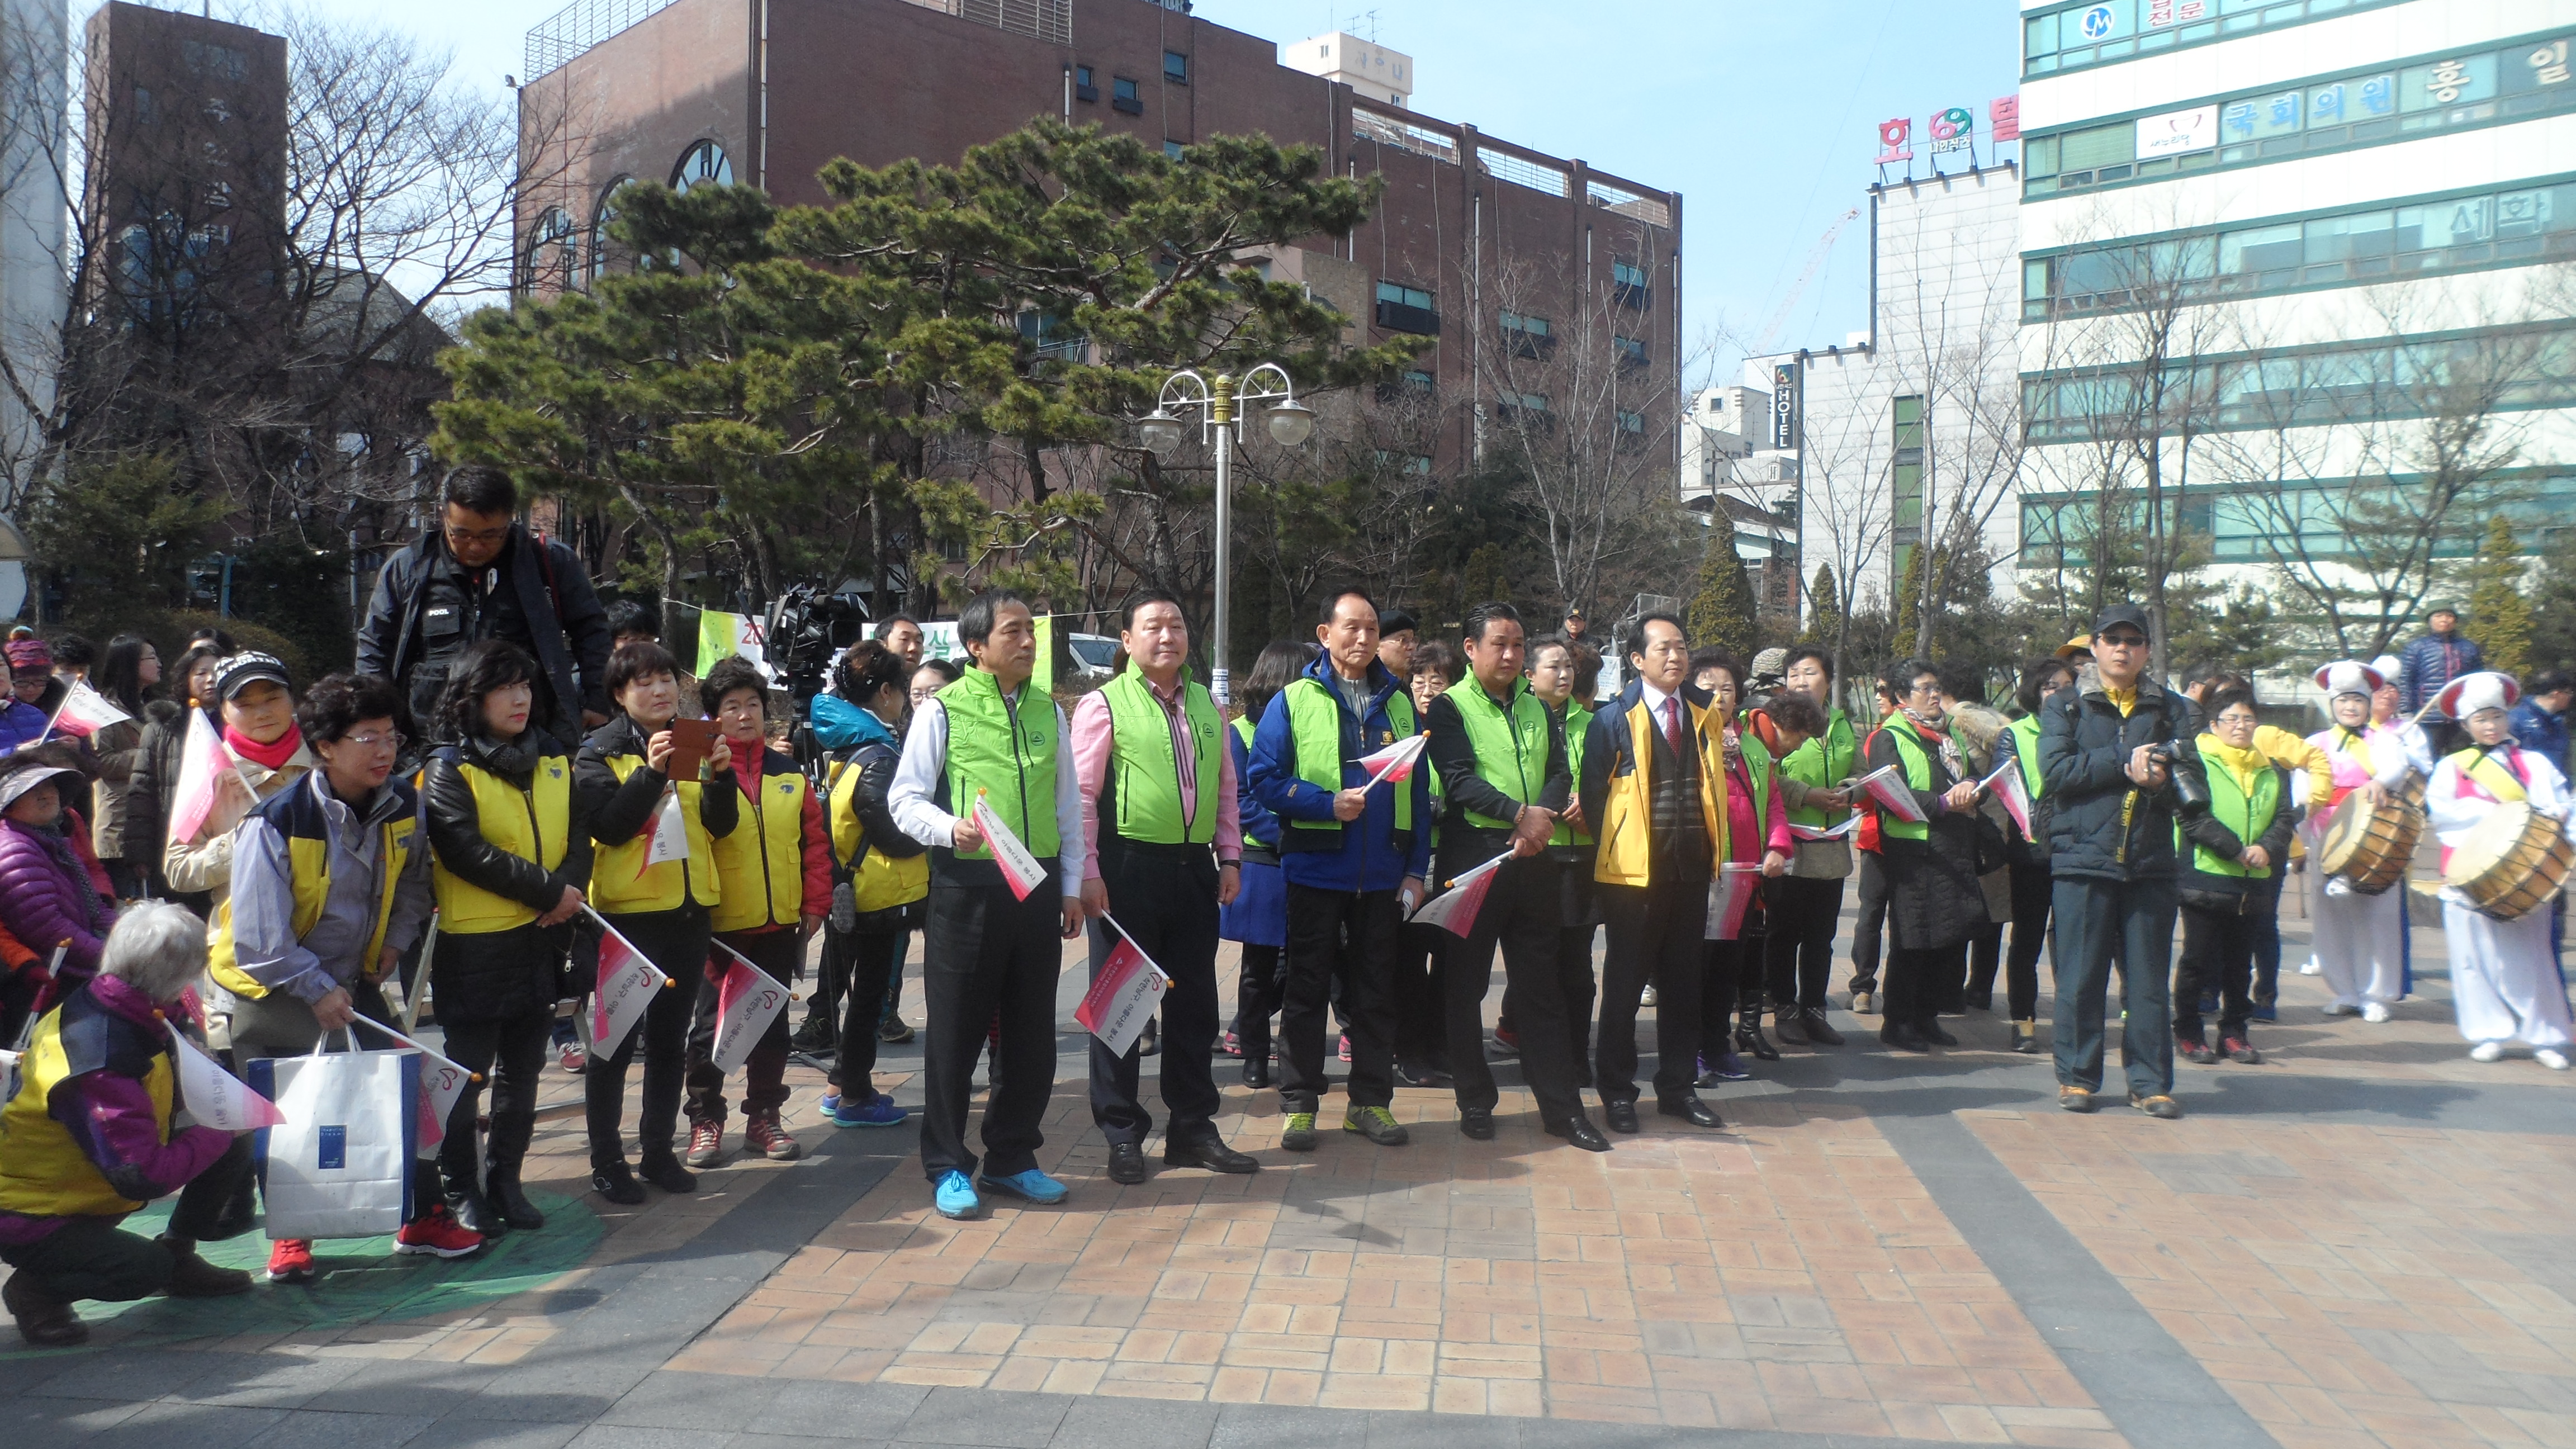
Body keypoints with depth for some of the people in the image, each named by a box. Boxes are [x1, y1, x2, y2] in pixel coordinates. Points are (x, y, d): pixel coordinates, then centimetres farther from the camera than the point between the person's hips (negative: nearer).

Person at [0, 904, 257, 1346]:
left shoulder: (93, 1007, -7)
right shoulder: (99, 1068, -35)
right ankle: (36, 1287, -3)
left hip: (78, 1181, 9)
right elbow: (144, 1177, -34)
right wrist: (218, 1132, -20)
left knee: (233, 1146, -2)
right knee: (145, 1268, -31)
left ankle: (179, 1257, 14)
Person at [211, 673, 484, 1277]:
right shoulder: (277, 821, -22)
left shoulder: (404, 806, -6)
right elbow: (259, 936, -21)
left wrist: (394, 944, 3)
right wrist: (317, 991, -17)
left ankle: (423, 1218, 11)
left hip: (354, 982, 5)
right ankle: (292, 1235, 18)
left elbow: (412, 884, 14)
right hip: (274, 990, -4)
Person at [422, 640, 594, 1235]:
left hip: (541, 939, 6)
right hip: (475, 945, -6)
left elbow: (580, 831, 8)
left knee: (523, 1070, 13)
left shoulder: (554, 760, 10)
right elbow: (469, 854, -18)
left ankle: (505, 1182, 24)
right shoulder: (449, 770, -8)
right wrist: (550, 889, -19)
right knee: (468, 1073, 3)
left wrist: (572, 887, -12)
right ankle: (461, 1190, 14)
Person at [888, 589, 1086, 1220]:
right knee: (956, 1030, 3)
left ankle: (1012, 1158, 25)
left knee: (1031, 1031, 11)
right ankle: (949, 1167, 16)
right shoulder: (943, 709, -3)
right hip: (967, 886, -5)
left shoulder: (1048, 711, 12)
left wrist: (1071, 886, 13)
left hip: (1037, 887, 5)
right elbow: (904, 798, -4)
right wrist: (949, 829, -23)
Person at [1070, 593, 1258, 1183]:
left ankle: (1193, 1129, 25)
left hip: (1194, 869, 5)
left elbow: (1225, 789, 17)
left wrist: (1229, 858, 10)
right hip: (1129, 868, -5)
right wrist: (1087, 872, -14)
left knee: (1194, 1003, 12)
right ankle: (1122, 1135, 16)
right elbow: (1081, 794, -9)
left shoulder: (1206, 704, 13)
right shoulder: (1104, 705, -5)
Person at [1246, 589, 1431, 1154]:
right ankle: (1299, 1105, 14)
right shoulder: (1294, 701, 0)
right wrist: (1329, 803, -19)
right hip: (1316, 871, -3)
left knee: (1373, 991, 10)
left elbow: (1419, 793, 10)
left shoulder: (1398, 704, 10)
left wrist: (1417, 869, 4)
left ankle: (1370, 1101, 21)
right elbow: (1265, 779, -6)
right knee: (1307, 990, 5)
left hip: (1382, 874, 3)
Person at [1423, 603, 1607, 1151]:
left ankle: (1561, 1105, 10)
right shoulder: (1449, 707, 0)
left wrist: (1541, 820, -11)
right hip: (1473, 854, -4)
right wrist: (1521, 813, -18)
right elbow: (1460, 780, -12)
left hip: (1533, 856, 4)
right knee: (1466, 984, 4)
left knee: (1541, 984, 6)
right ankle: (1475, 1101, 15)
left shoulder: (1537, 708, 17)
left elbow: (1560, 774, 7)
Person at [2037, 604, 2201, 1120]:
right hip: (2082, 859, -2)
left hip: (2151, 863, 2)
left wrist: (2159, 780, -19)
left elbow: (2191, 779, 2)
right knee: (2080, 976, 1)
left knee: (2150, 979, 4)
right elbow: (2055, 769, -8)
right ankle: (2077, 1076, 11)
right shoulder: (2064, 706, 8)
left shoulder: (2171, 709, 14)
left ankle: (2150, 1082, 12)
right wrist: (2124, 762, -13)